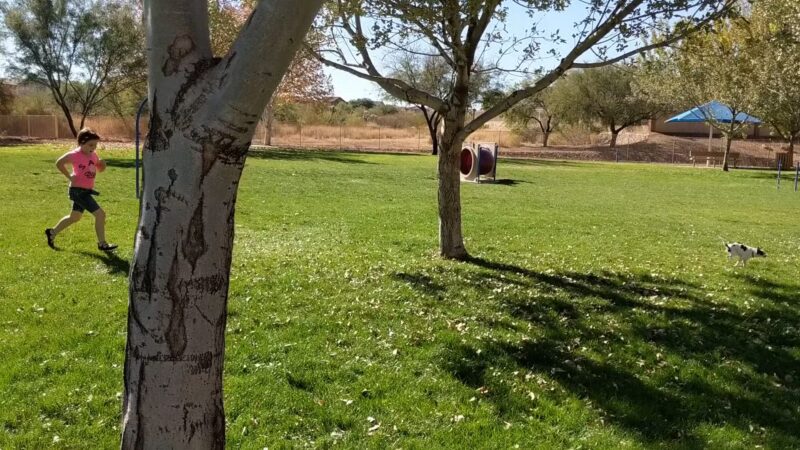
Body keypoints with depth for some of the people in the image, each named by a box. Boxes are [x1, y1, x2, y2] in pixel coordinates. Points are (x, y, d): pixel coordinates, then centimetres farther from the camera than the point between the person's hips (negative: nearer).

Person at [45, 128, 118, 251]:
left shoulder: (93, 155, 5)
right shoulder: (75, 154, -17)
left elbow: (99, 169, 16)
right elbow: (59, 163, -19)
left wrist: (102, 165, -7)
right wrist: (69, 176, -17)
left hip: (86, 190, 9)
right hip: (78, 190, -9)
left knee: (75, 217, 23)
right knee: (100, 214, -13)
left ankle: (52, 233, 40)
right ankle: (102, 244, -4)